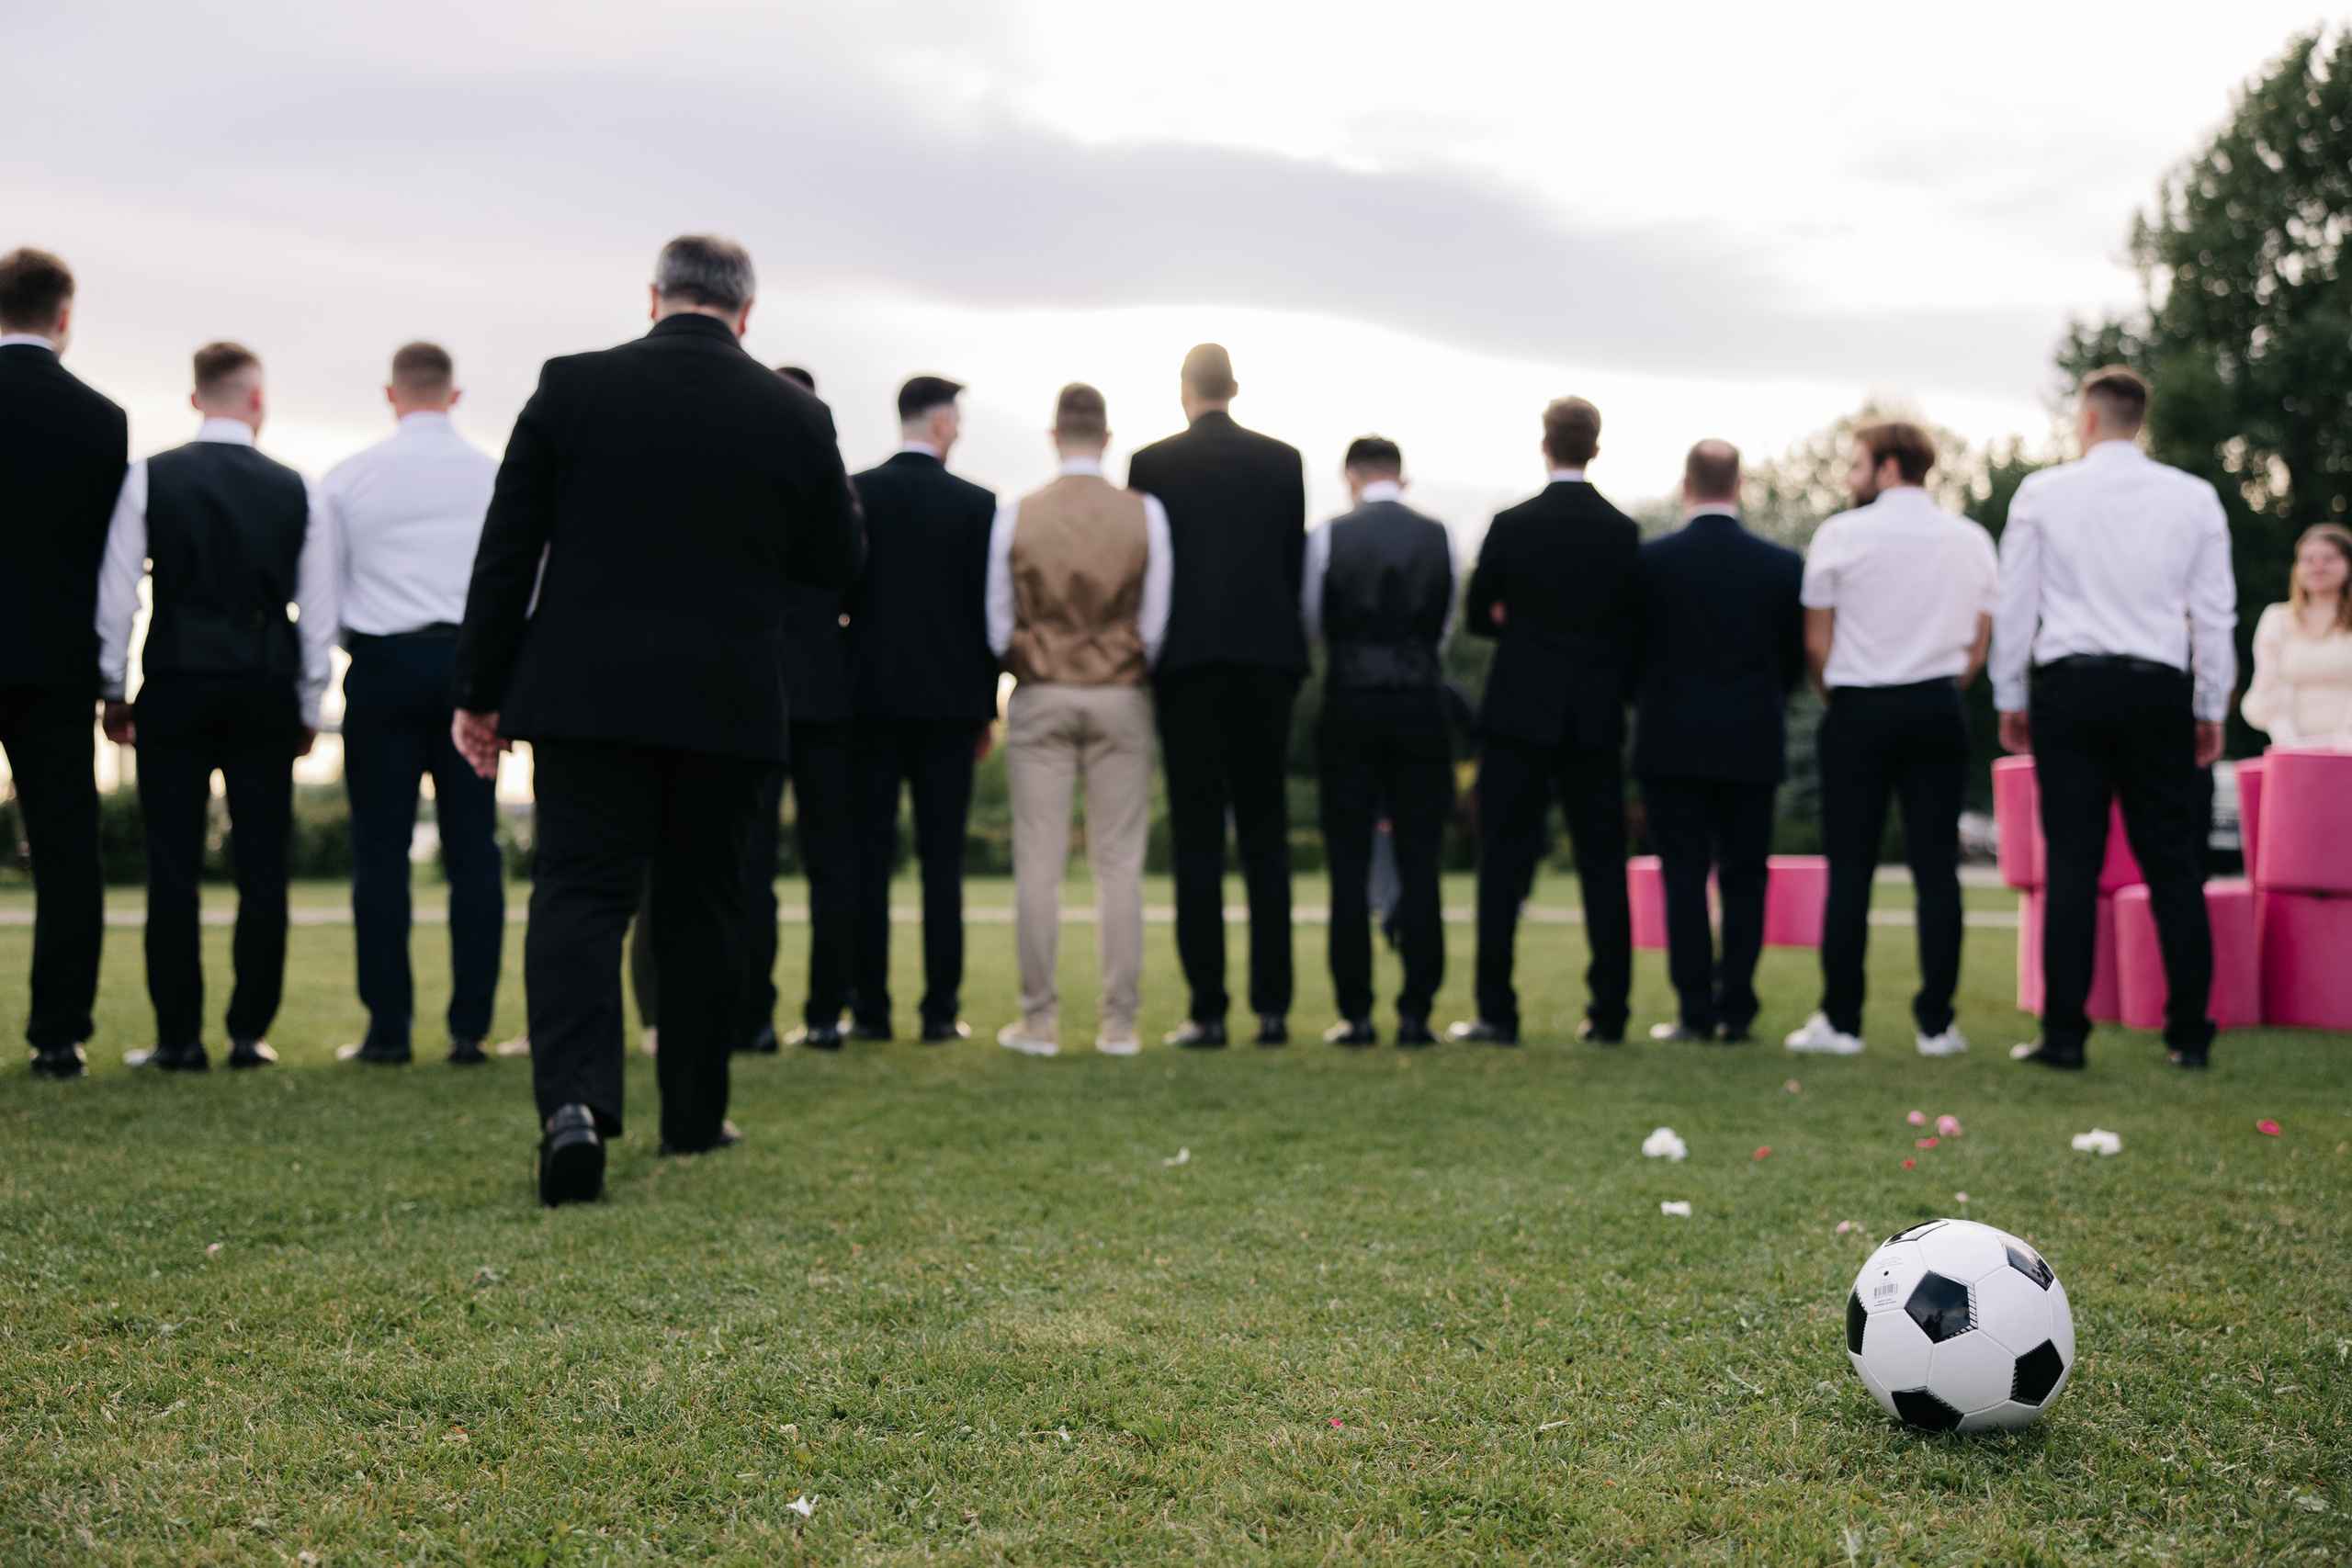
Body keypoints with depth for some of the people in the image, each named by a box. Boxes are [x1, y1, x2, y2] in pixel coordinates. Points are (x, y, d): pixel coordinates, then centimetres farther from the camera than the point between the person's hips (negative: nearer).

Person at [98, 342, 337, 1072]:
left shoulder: (150, 478, 0)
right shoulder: (298, 491, 2)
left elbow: (116, 594, -1)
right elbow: (318, 612, 3)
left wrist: (112, 691, 8)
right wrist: (308, 706, 12)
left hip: (176, 684, -1)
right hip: (267, 688, 1)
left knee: (173, 863, 4)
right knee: (262, 863, 5)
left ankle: (178, 1037, 5)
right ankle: (249, 1033, 6)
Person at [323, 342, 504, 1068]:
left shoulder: (348, 477, 1)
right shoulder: (494, 475, 2)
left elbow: (320, 581, 5)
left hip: (383, 661, -1)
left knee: (381, 850, 4)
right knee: (473, 848, 4)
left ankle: (387, 1028, 4)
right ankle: (470, 1028, 4)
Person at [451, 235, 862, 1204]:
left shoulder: (571, 387, -1)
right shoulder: (795, 415, -1)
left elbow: (507, 550, -1)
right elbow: (834, 563, 8)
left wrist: (479, 690, 6)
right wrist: (837, 496, 28)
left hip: (587, 691, -1)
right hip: (728, 705, 1)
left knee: (578, 891, -1)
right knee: (702, 904, 13)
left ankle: (574, 1098, -21)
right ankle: (693, 1115, 23)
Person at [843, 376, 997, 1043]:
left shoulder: (855, 493, 1)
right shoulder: (976, 504, -1)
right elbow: (986, 609, 0)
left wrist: (844, 682, 11)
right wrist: (988, 708, 8)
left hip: (871, 694, 1)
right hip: (949, 699, -1)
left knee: (868, 854, 4)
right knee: (942, 857, 2)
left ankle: (869, 1008, 4)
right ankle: (941, 1010, 2)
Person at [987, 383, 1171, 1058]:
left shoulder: (1014, 516, -2)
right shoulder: (1145, 514, -3)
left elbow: (996, 624, 1)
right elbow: (1158, 621, -1)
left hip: (1040, 698, 0)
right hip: (1122, 697, 0)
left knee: (1038, 859, 3)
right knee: (1119, 862, 3)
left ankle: (1038, 1018, 5)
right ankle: (1118, 1020, 5)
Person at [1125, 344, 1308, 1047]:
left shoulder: (1152, 463, -1)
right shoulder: (1284, 460, 6)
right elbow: (1298, 562, 7)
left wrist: (1149, 653, 11)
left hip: (1187, 658, -2)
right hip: (1269, 657, 2)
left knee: (1198, 837, 0)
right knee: (1266, 834, 7)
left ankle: (1208, 1011, -2)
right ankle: (1272, 1007, 6)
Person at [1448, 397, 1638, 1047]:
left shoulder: (1512, 526, -7)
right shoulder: (1623, 532, 0)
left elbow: (1478, 616, 2)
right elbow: (1631, 627, 5)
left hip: (1521, 708, -2)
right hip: (1596, 718, 2)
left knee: (1505, 860, 2)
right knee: (1603, 862, 7)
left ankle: (1497, 1012, 1)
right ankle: (1608, 1013, 8)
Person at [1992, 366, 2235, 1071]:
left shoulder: (2042, 493, 1)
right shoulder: (2194, 498, 4)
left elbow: (2013, 604, 3)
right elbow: (2215, 612, 6)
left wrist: (2010, 698, 12)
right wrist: (2212, 709, 14)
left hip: (2069, 686, -1)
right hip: (2158, 692, 1)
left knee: (2073, 861, 0)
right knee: (2173, 864, 5)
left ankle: (2063, 1033, 1)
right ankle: (2189, 1034, 7)